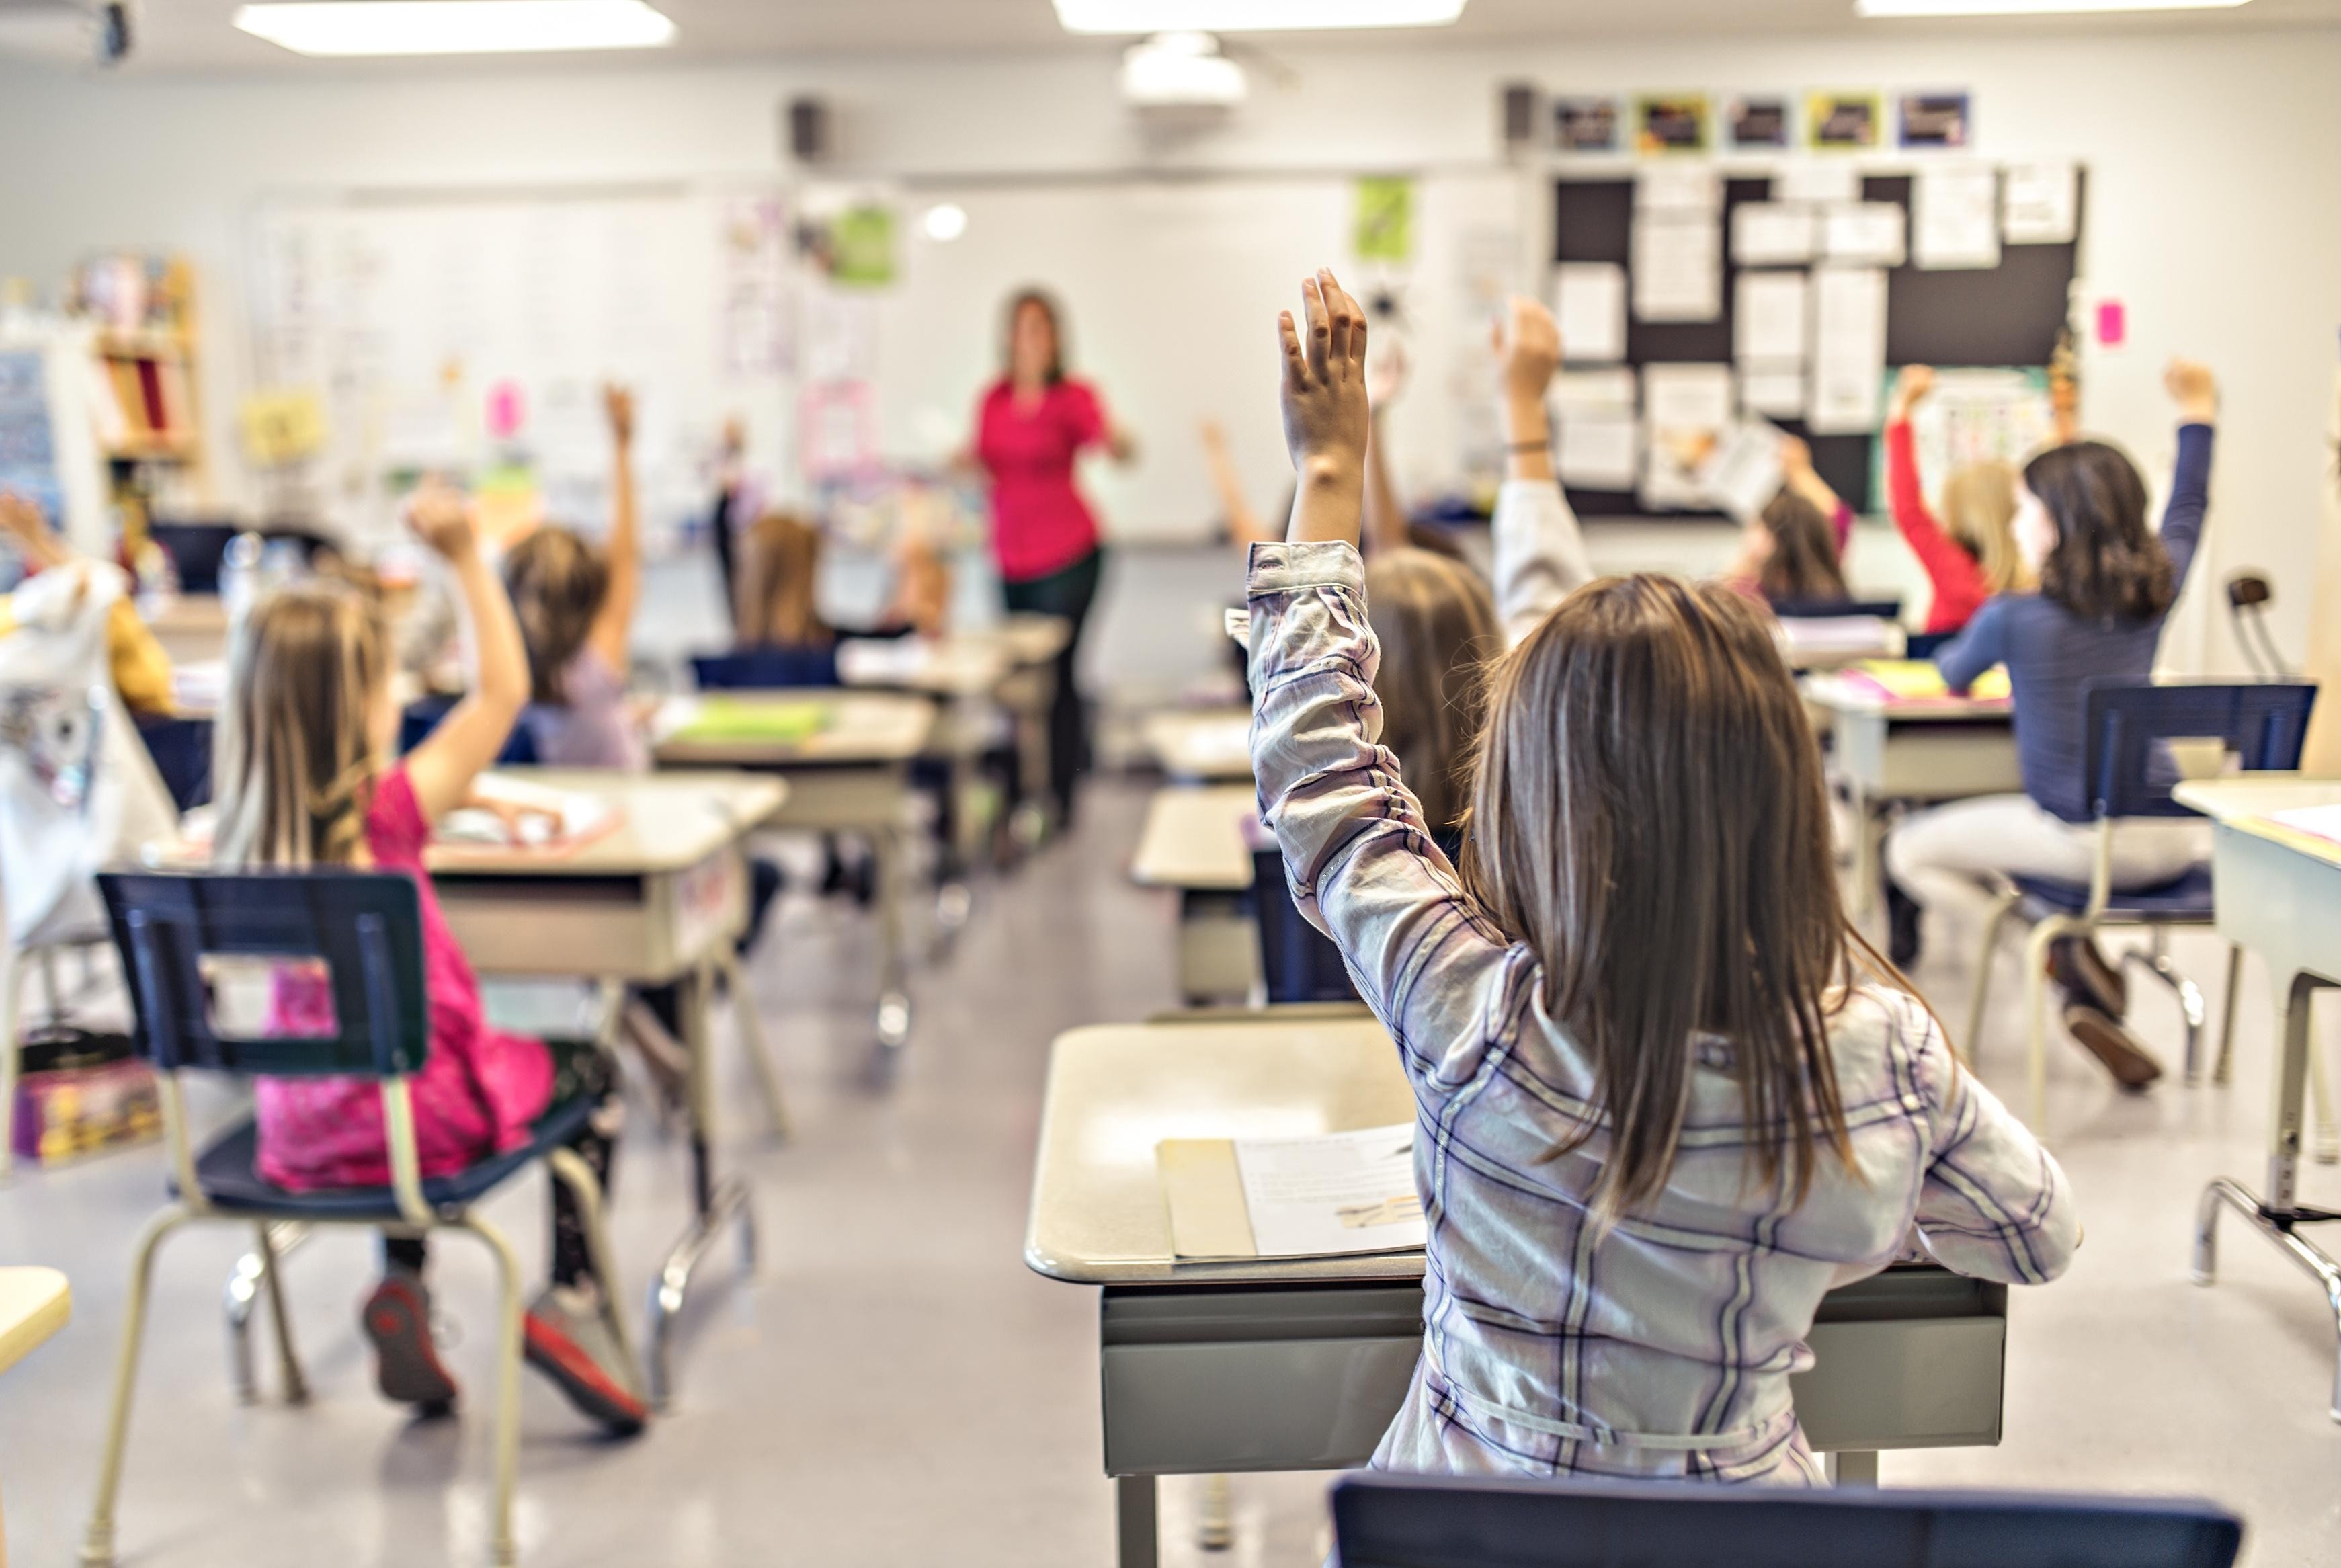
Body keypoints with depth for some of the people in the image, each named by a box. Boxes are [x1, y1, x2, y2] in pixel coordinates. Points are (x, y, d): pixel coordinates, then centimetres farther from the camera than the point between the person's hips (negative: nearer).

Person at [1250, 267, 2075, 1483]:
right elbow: (2040, 1237, 0)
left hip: (1477, 1495, -2)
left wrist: (1328, 473, -3)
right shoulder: (1887, 1049, -20)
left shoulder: (1475, 1021, -27)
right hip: (1748, 1494, 2)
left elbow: (1318, 767, -13)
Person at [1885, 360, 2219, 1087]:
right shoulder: (2156, 591, 2)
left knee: (1909, 849, 12)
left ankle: (2062, 954, -2)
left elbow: (1952, 677, 11)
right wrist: (2198, 414, 36)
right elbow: (2186, 516, 24)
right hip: (2170, 840, 5)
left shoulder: (2013, 617, -10)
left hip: (2080, 839, -5)